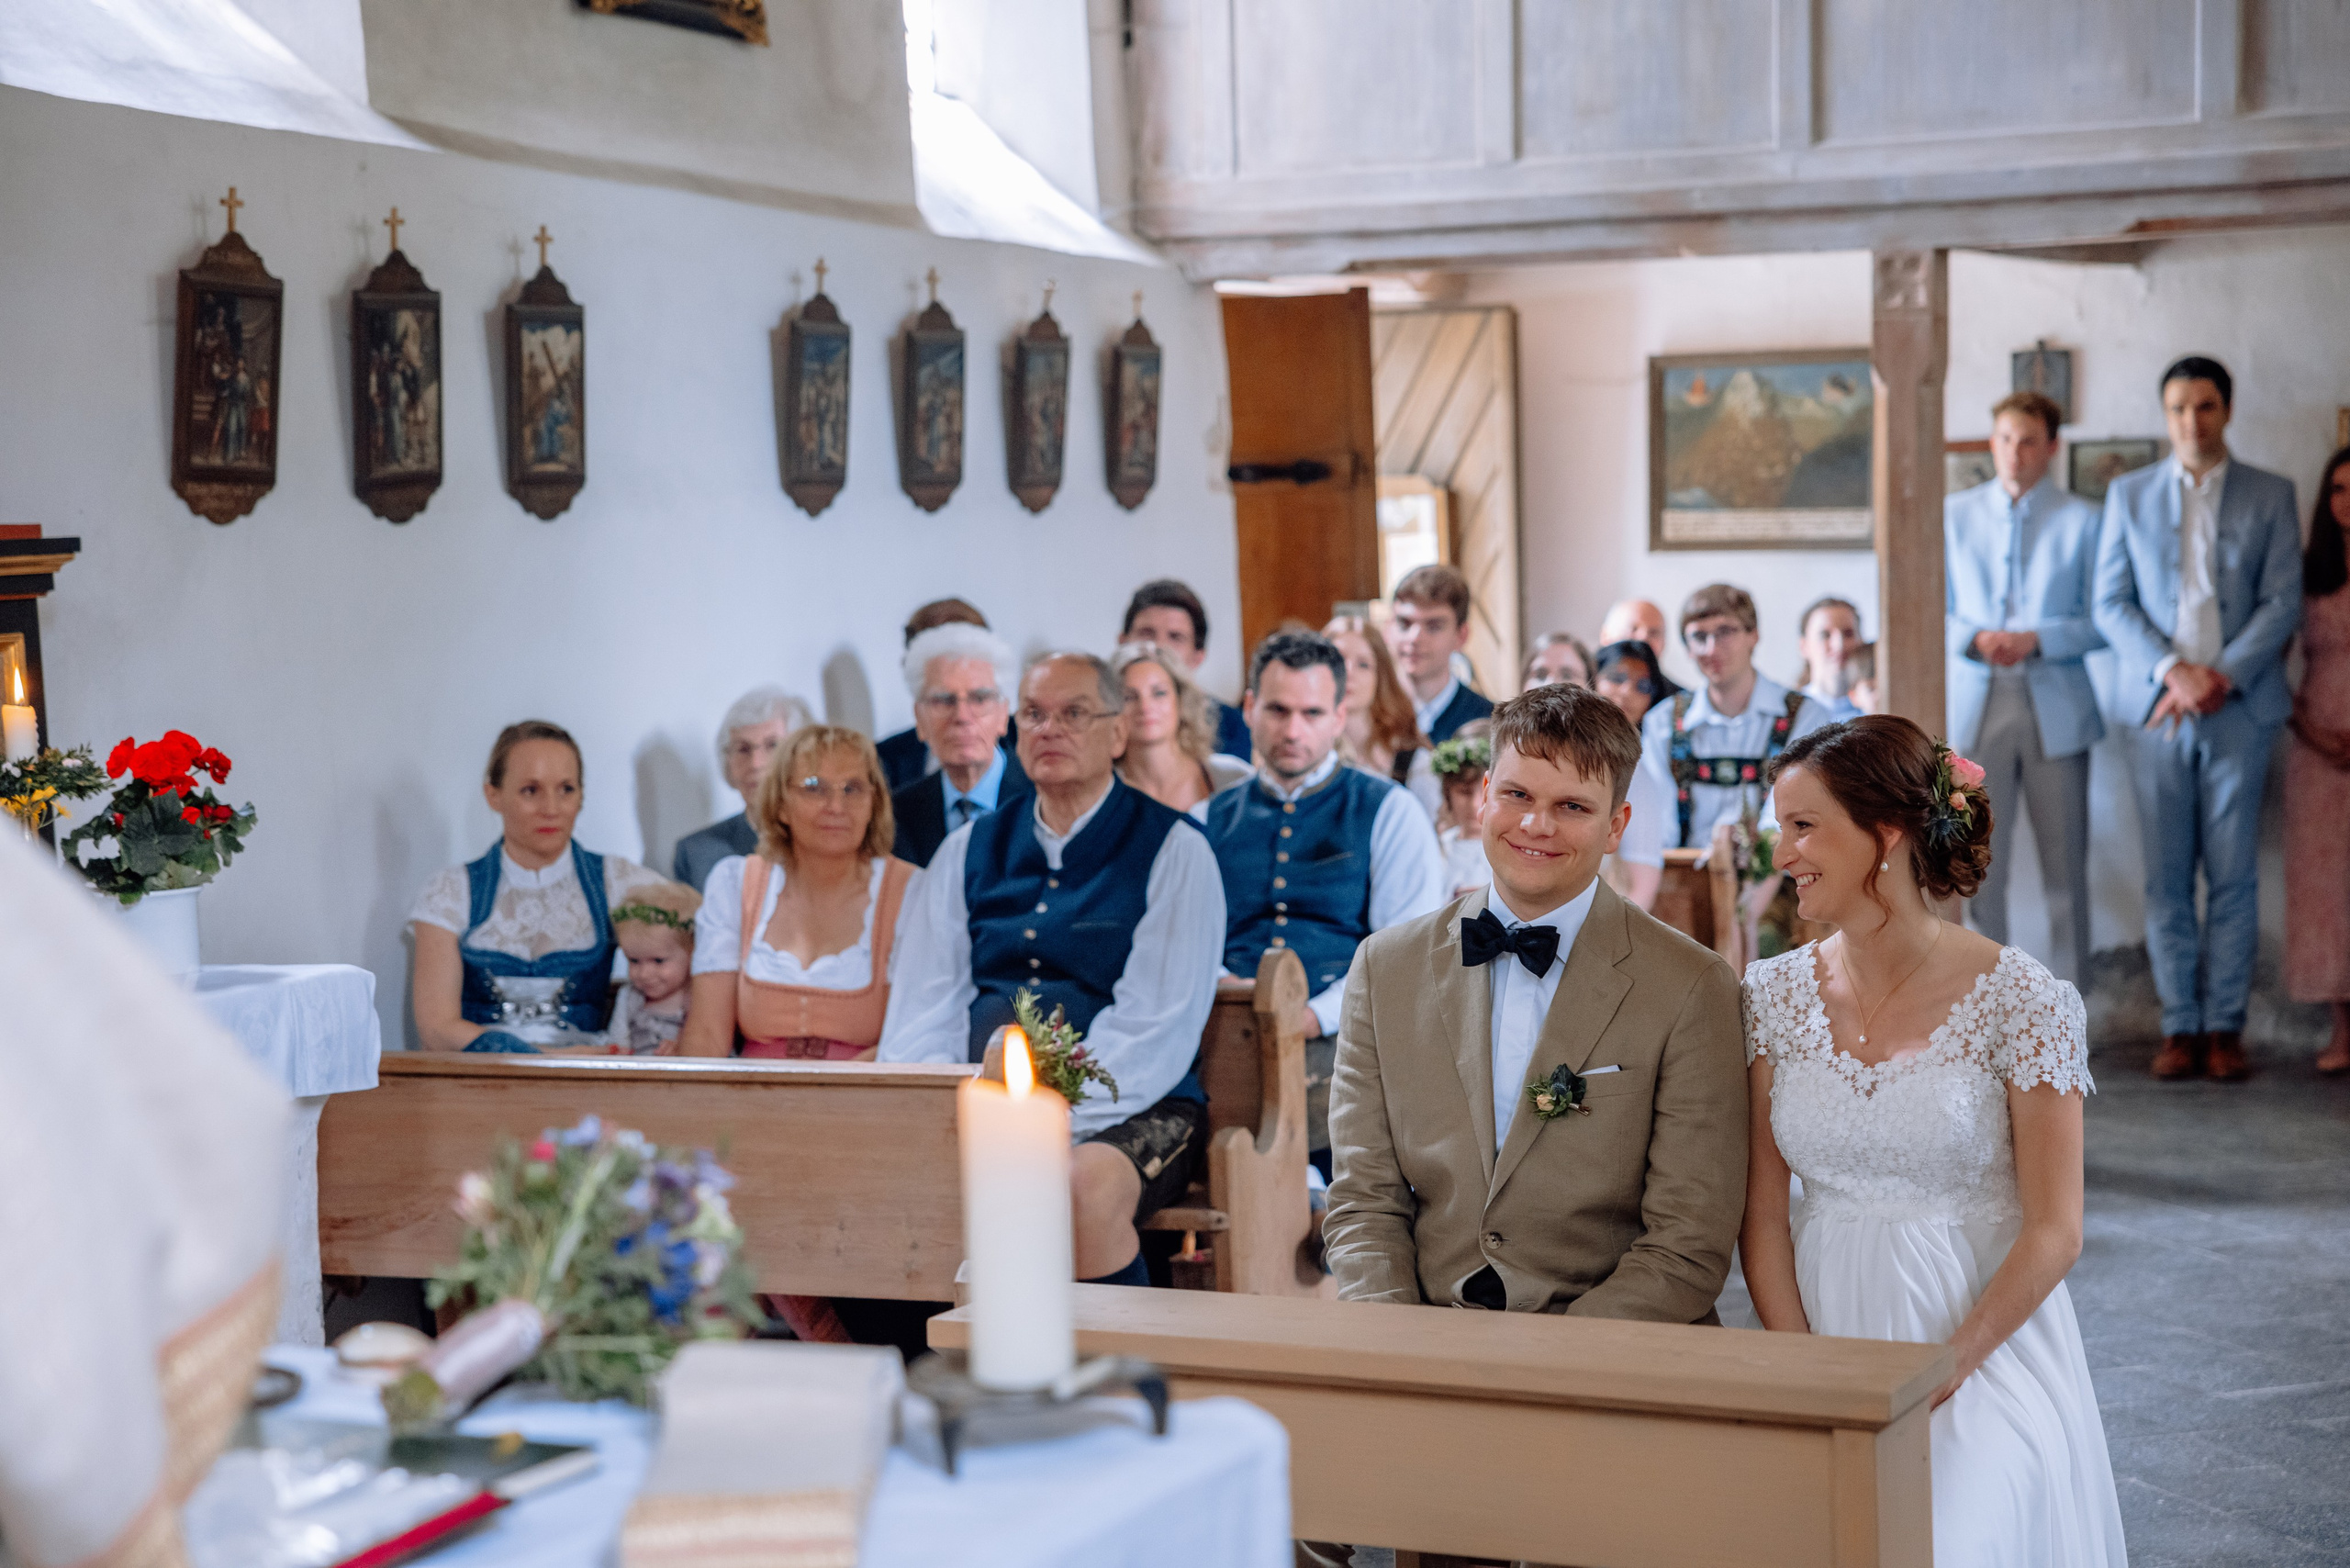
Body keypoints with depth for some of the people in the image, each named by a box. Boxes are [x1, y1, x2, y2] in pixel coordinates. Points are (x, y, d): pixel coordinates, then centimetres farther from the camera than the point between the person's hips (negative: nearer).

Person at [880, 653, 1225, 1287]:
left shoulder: (1174, 850, 3)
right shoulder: (968, 850, 18)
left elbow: (1155, 1026, -8)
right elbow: (923, 1013, 11)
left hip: (1129, 1113, -3)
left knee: (1085, 1188, -36)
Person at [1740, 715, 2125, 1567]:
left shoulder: (2020, 999, -8)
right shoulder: (1776, 994, 4)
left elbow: (2054, 1232, -7)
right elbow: (1762, 1214, 5)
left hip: (1983, 1352, -3)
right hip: (1820, 1340, 3)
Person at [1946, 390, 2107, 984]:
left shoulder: (2082, 521, 4)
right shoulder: (1953, 515, 10)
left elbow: (2103, 619, 1)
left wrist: (2036, 640, -14)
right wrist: (1974, 638, -10)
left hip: (2056, 708, -1)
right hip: (1975, 707, 1)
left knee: (2064, 864, 2)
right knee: (1976, 865, 1)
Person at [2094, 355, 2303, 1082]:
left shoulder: (2270, 495, 7)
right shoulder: (2129, 495, 10)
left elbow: (2283, 602, 1)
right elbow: (2110, 604, 4)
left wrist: (2223, 676, -11)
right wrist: (2172, 670, -10)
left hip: (2239, 706, -1)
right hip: (2156, 709, 1)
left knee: (2233, 875, -1)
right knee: (2166, 877, 1)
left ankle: (2224, 1026, 5)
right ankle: (2180, 1027, 7)